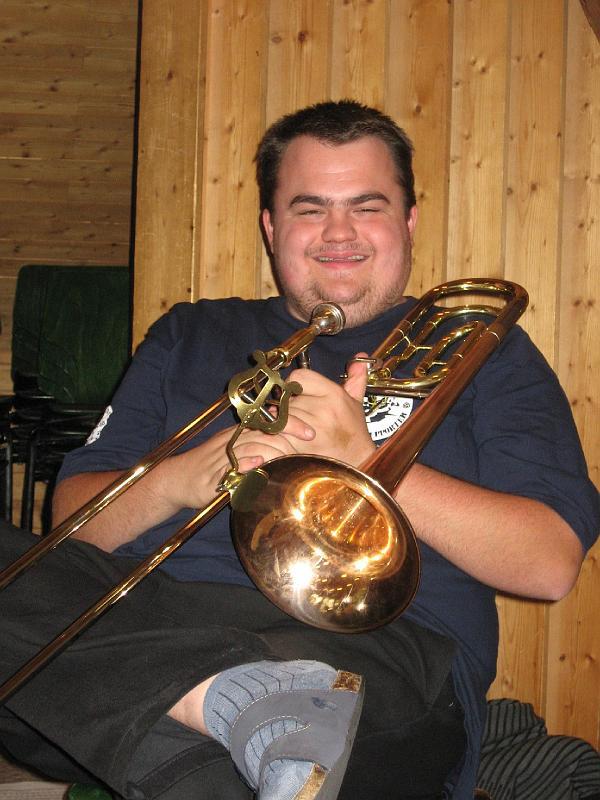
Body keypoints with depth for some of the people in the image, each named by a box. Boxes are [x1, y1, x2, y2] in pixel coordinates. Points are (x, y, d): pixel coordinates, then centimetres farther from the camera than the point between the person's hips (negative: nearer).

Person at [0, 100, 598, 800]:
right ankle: (252, 711, -38)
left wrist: (364, 459, -8)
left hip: (374, 643, -5)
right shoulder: (190, 336, 26)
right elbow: (72, 518, 17)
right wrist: (180, 479, -5)